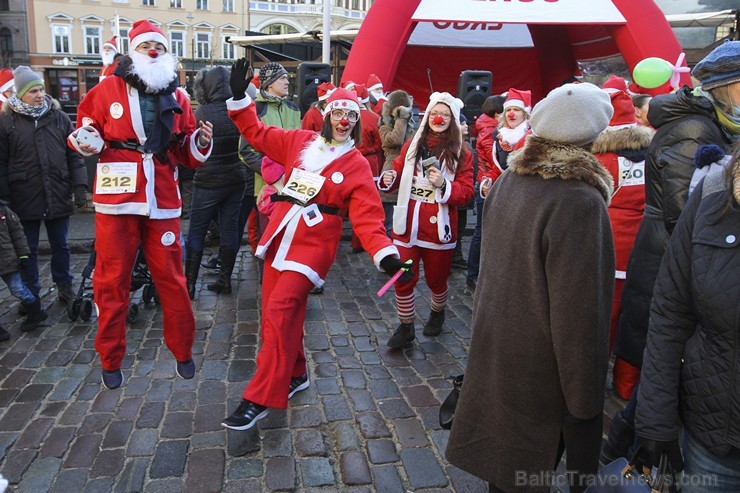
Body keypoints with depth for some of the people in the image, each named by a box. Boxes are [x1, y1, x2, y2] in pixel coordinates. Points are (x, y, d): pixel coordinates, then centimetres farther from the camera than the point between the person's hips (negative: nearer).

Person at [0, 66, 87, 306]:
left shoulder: (59, 117, 6)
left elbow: (74, 155, 6)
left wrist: (80, 187, -1)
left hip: (59, 196, 1)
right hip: (25, 199, -1)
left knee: (60, 245, 13)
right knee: (28, 249, 9)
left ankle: (64, 285, 30)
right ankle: (30, 293, 23)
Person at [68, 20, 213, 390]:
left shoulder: (177, 98, 10)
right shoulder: (108, 89, 4)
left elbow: (187, 156, 12)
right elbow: (84, 133, 10)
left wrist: (200, 142, -8)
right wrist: (85, 140, -12)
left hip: (162, 200, 1)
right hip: (116, 198, -1)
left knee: (171, 278, 5)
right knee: (112, 280, 5)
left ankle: (183, 351, 22)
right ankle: (111, 359, 22)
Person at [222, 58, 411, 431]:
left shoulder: (357, 165, -1)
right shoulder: (299, 142, 9)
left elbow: (366, 218, -8)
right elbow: (256, 132, 17)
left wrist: (385, 254, -23)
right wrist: (239, 96, 6)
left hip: (313, 244, -5)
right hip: (279, 237, 5)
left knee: (278, 312, -15)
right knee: (279, 313, 9)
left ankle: (260, 399, -5)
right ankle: (294, 375, 32)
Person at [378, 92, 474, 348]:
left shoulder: (461, 154, -1)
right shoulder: (412, 145, 8)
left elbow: (466, 192, -5)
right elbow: (398, 172, 16)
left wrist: (444, 185, -23)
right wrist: (388, 179, -7)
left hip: (438, 228, -2)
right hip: (407, 225, 2)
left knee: (436, 279, 13)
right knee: (403, 278, 3)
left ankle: (437, 313, 44)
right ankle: (406, 326, 22)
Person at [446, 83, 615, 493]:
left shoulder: (509, 180, 0)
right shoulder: (580, 202, -25)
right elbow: (579, 315, -24)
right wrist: (584, 401, -12)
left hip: (494, 348, 7)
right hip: (540, 375, -6)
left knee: (501, 458, 24)